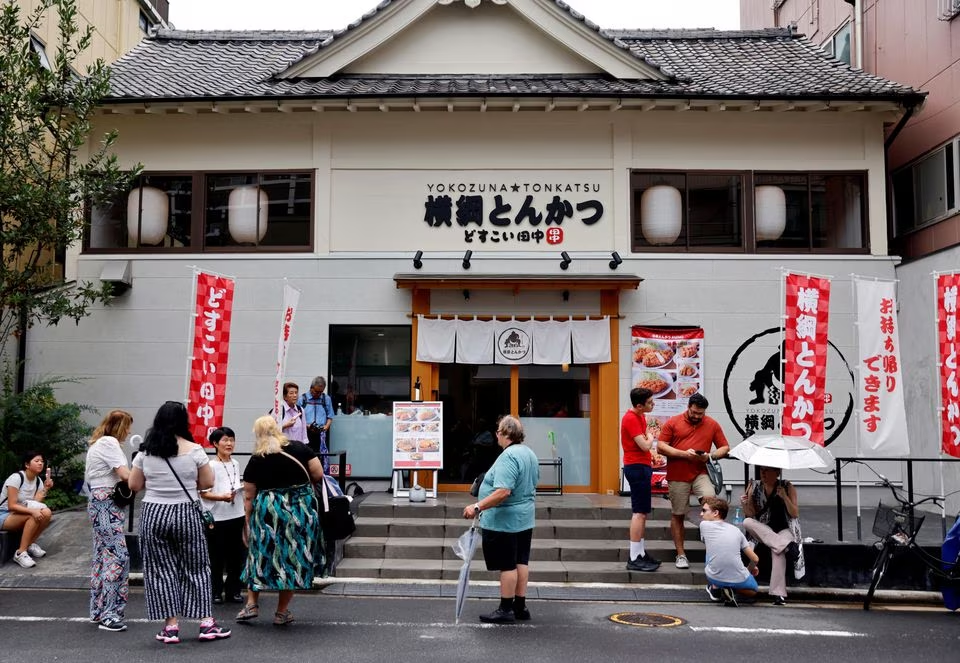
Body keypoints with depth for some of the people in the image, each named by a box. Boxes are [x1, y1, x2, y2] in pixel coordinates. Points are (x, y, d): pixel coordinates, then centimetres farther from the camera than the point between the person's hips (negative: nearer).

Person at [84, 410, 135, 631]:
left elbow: (88, 478, 20)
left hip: (97, 502, 11)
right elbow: (125, 474, -19)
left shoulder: (96, 444, 20)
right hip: (108, 504, -11)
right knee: (118, 555, -13)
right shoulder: (110, 443, -11)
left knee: (102, 555, 12)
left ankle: (98, 610, 16)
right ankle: (109, 614, -14)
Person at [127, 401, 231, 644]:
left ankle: (170, 625, 9)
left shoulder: (145, 452, -1)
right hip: (186, 514, -1)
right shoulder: (194, 450, -7)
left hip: (153, 514, 1)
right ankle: (206, 622, 8)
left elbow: (134, 485, 6)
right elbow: (207, 482, -1)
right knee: (195, 567, 8)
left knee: (161, 569, 8)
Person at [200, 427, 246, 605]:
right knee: (217, 557, 3)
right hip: (217, 518, -6)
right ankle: (216, 592, 16)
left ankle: (233, 591, 21)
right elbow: (203, 493, -13)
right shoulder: (211, 466, -10)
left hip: (237, 515, 6)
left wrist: (243, 488, 3)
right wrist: (222, 497, -25)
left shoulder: (236, 464, 9)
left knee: (236, 556, 11)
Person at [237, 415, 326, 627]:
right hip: (301, 511, 1)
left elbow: (248, 496, 2)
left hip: (267, 513, -1)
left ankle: (252, 604, 20)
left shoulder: (255, 460, -1)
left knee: (261, 557, 17)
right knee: (294, 558, 9)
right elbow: (318, 474, -2)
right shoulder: (300, 448, 0)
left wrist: (248, 522, 11)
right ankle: (282, 613, 15)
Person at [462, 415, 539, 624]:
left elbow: (503, 492, -30)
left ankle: (506, 609, 5)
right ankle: (520, 606, 19)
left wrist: (477, 507, -28)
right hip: (525, 518, 10)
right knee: (521, 562, 13)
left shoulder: (508, 457, -22)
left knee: (507, 565, -2)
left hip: (504, 521, -10)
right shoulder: (530, 454, 10)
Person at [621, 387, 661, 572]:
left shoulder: (640, 416, 13)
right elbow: (645, 445, -22)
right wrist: (650, 438, -1)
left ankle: (640, 553, 23)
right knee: (640, 513, -10)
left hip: (641, 466, 11)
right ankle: (634, 559, -9)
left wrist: (651, 455, 5)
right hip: (637, 467, -11)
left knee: (642, 513, 15)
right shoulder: (631, 419, -18)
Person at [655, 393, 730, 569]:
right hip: (677, 476, -1)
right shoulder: (673, 422, 1)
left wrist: (710, 456, -9)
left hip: (700, 474, 1)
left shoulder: (712, 425, 7)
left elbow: (725, 447, 11)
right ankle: (680, 554, 14)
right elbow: (661, 447, -3)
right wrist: (684, 454, -13)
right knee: (678, 515, 4)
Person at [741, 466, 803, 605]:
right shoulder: (754, 488, 4)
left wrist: (784, 497, -20)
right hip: (762, 531, 4)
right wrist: (745, 504, -18)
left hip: (784, 530, -4)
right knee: (747, 522, -28)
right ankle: (788, 546, -35)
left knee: (778, 551, -36)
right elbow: (751, 515, 4)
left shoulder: (788, 487, -2)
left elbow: (795, 514, -6)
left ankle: (778, 594, -36)